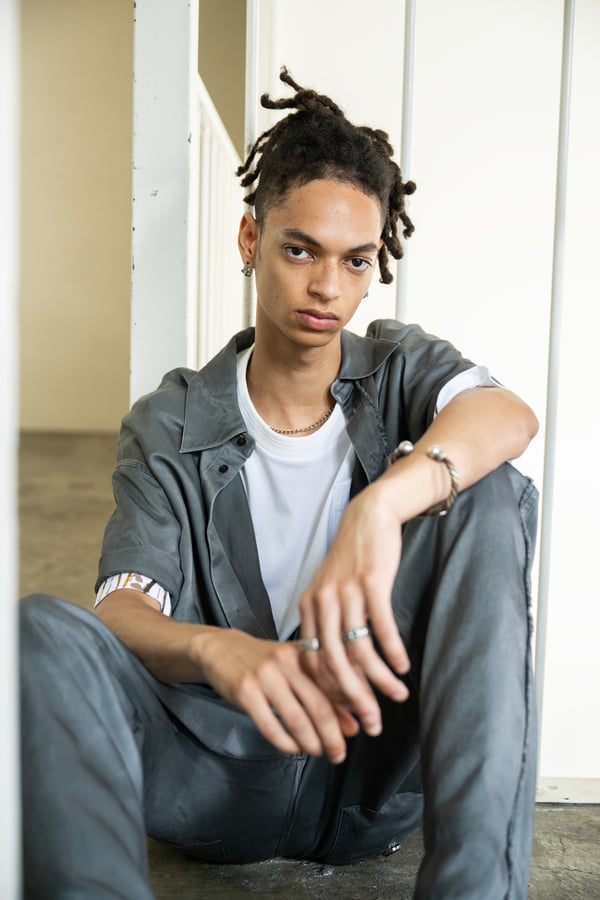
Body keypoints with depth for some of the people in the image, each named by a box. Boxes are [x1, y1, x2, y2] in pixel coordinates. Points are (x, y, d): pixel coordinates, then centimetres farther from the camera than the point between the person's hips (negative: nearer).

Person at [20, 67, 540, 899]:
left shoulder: (399, 365, 4)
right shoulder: (169, 427, 1)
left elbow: (508, 416, -20)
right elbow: (125, 612, -13)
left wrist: (381, 506, -42)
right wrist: (217, 651, -38)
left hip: (377, 772, 1)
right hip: (222, 775, 0)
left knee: (489, 491, -22)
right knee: (42, 631, -25)